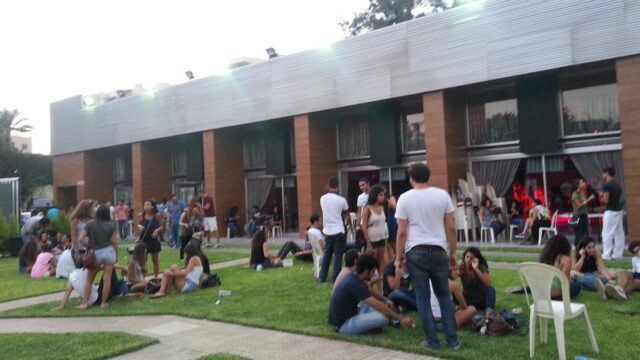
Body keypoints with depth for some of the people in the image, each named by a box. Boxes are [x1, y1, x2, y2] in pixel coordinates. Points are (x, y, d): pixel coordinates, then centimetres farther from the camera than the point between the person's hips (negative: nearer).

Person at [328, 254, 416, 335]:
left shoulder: (353, 278, 5)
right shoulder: (355, 284, -24)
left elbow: (369, 293, 22)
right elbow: (378, 306, -26)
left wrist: (386, 300, 4)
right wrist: (401, 319, -22)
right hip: (344, 323, -10)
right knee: (383, 317, -24)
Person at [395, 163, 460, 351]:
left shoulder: (405, 198, -2)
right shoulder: (442, 195, 2)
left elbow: (402, 232, -5)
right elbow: (451, 228, 2)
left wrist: (398, 257, 4)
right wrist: (452, 253, 12)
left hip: (416, 252, -2)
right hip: (438, 250, 2)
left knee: (423, 298, 6)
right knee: (444, 296, 15)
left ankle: (432, 341, 12)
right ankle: (453, 340, 17)